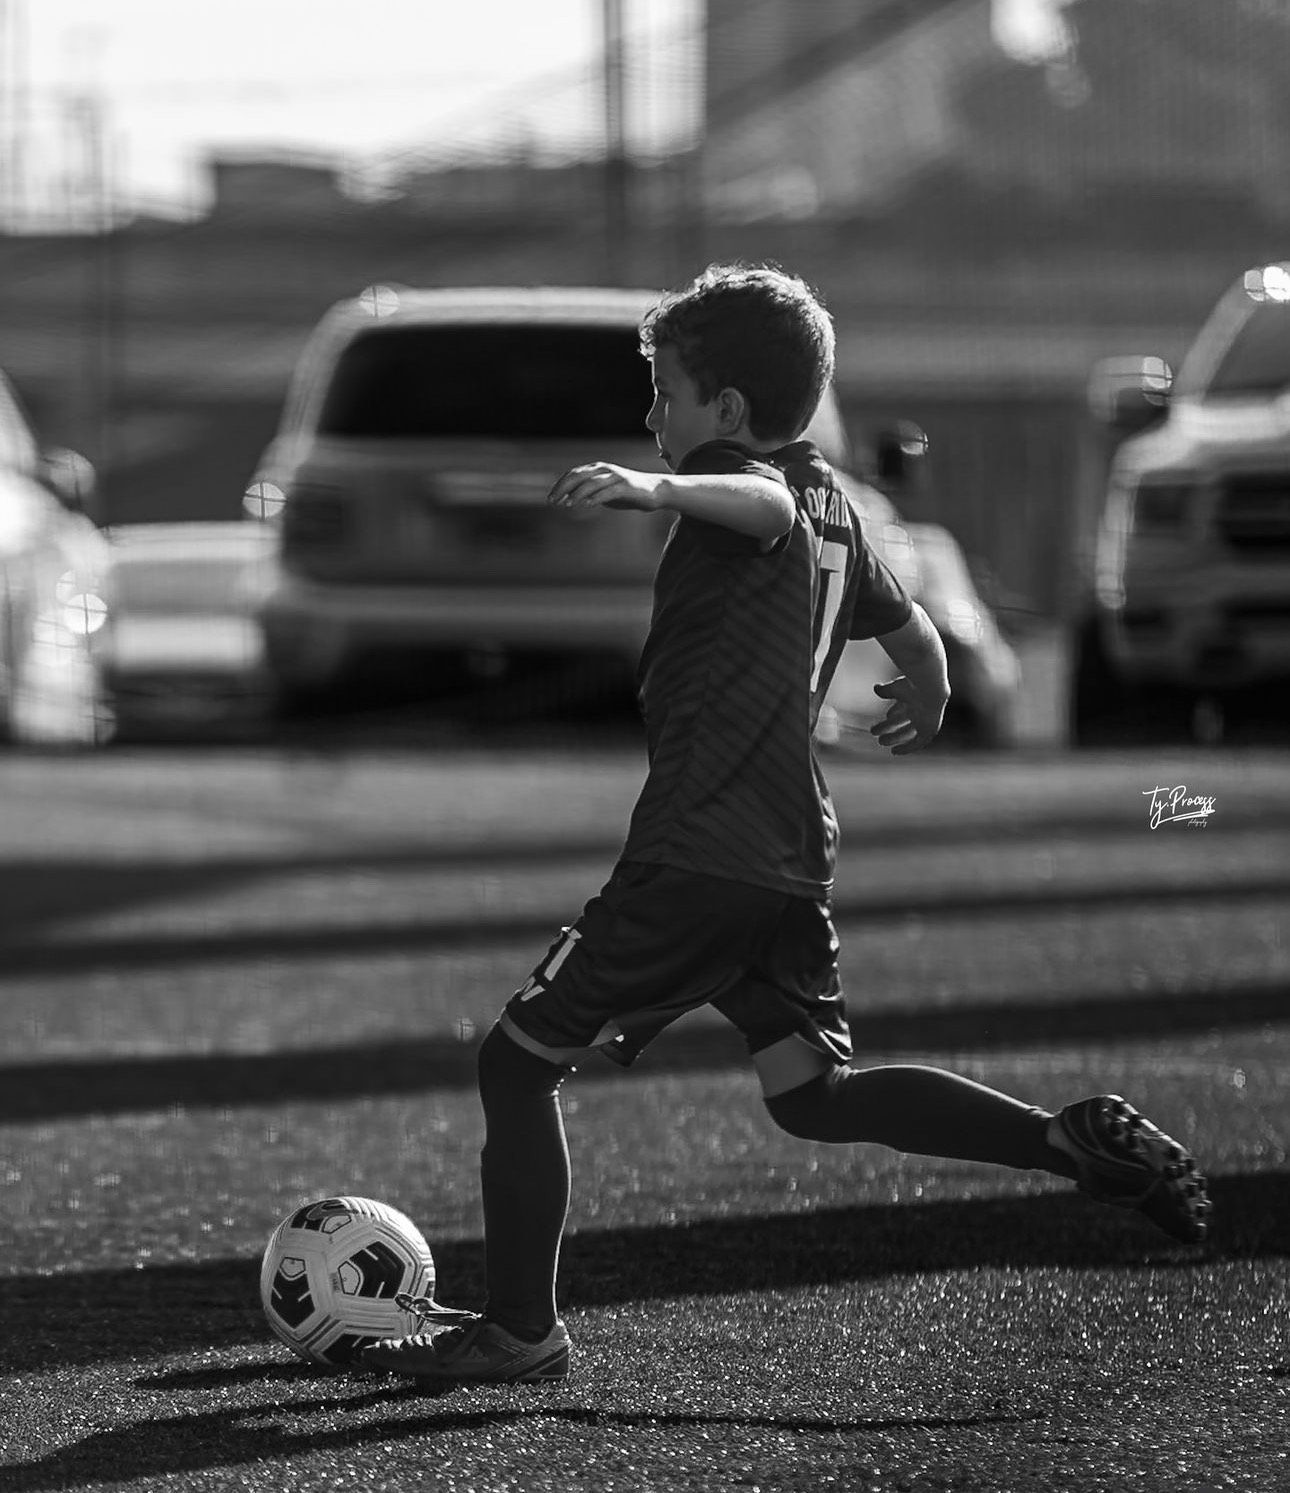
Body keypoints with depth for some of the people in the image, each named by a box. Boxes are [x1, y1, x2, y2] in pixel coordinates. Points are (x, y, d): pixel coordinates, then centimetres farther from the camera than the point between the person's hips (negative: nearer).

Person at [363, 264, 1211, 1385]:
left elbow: (764, 504, -31)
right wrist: (925, 707, 52)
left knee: (519, 1061, 1)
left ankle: (520, 1328, 3)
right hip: (794, 859, 9)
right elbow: (915, 634, 31)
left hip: (698, 850, -9)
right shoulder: (831, 506, 20)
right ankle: (1077, 1140, -1)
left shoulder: (739, 471, -6)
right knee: (812, 1096, 12)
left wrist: (655, 488, -48)